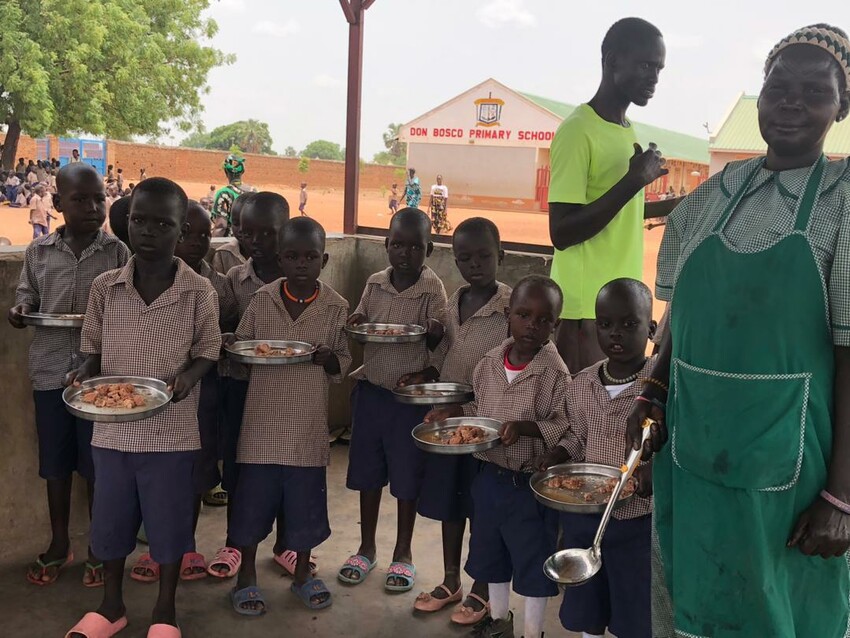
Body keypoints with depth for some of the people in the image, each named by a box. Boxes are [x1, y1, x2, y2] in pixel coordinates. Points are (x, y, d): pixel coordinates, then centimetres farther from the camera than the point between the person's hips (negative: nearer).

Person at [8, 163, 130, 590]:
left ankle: (98, 548, 24)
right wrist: (21, 309, -7)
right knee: (55, 462, 13)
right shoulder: (38, 252, 2)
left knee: (97, 464, 7)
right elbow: (27, 294, 14)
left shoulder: (117, 252, -4)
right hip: (50, 370, 2)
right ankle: (59, 544, 31)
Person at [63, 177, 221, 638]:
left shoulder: (199, 292, -8)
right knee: (110, 519, 16)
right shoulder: (105, 287, -2)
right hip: (112, 429, 3)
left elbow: (207, 351, 0)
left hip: (171, 431, -2)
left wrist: (188, 377, -20)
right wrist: (85, 373, -13)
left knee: (169, 521, 10)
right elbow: (93, 348, 7)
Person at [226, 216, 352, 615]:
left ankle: (302, 574, 32)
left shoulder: (336, 307, -3)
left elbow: (343, 365, 4)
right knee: (253, 500, 7)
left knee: (305, 501, 10)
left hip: (308, 425, 0)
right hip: (263, 421, 0)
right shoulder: (261, 300, -2)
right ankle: (246, 577, 27)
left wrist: (328, 358, -17)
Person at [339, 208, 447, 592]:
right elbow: (358, 327, 10)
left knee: (406, 475, 8)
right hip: (371, 388, 4)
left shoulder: (433, 289, -8)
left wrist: (433, 334, -30)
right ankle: (366, 548, 32)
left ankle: (403, 553, 27)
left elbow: (438, 345, -8)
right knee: (367, 472, 14)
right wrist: (355, 326, -12)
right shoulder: (374, 283, 2)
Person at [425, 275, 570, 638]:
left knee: (532, 561, 9)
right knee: (490, 551, 22)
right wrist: (454, 413, -1)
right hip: (490, 476, 6)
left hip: (531, 483, -6)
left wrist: (525, 427, -30)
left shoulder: (556, 374, -18)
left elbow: (565, 427, -18)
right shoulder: (489, 364, 0)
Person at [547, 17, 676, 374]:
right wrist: (632, 182, -24)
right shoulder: (578, 131, -14)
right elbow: (562, 233, -19)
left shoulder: (625, 131, 13)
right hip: (587, 308, -9)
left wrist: (671, 206, 18)